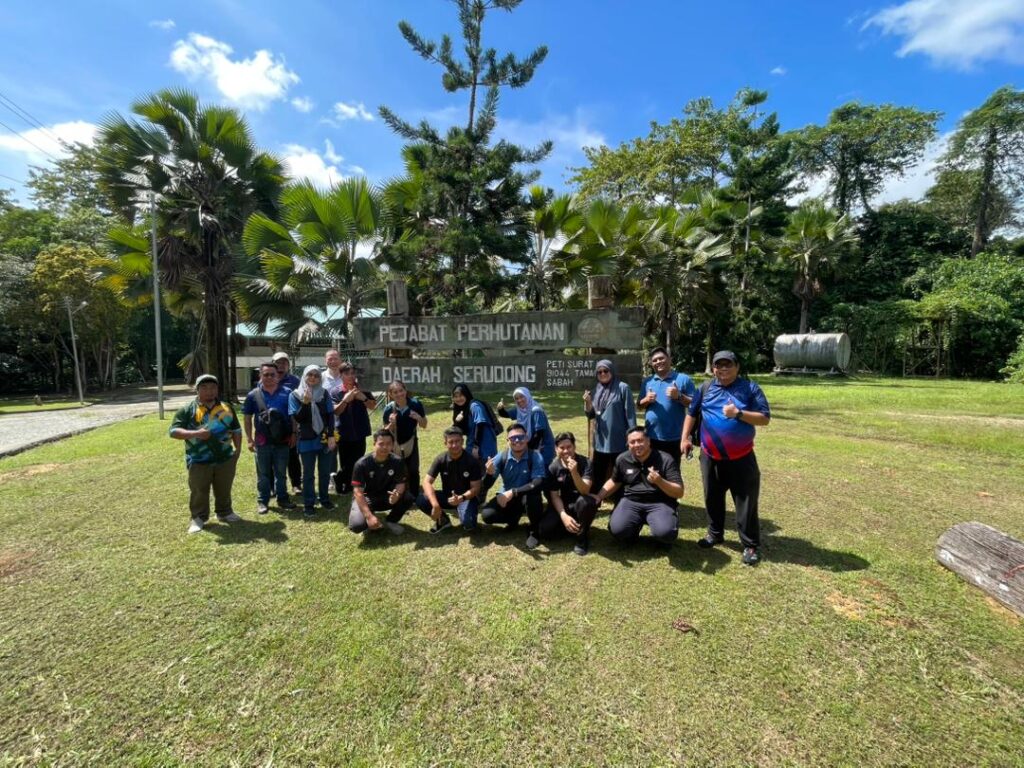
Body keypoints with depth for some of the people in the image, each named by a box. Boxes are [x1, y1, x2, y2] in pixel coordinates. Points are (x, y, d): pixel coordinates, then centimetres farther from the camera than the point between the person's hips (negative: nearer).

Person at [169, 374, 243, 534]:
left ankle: (225, 512, 33)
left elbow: (236, 430, 13)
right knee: (199, 492, 10)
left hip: (225, 459, 3)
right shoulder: (187, 410, -5)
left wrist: (238, 449, 4)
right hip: (198, 461, -3)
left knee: (224, 490, 16)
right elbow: (173, 431, -12)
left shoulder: (226, 408, 6)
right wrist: (195, 433, -26)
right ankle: (198, 518, 25)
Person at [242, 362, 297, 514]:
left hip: (282, 440, 1)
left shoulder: (286, 393, -1)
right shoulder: (253, 395, -1)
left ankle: (282, 499, 24)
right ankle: (262, 501, 22)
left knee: (281, 472, 12)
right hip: (262, 440, 0)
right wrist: (249, 439, 0)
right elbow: (247, 418, 3)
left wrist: (293, 434, 3)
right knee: (263, 473, 10)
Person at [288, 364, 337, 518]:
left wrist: (331, 436, -8)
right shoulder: (295, 395, -2)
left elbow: (330, 415, 0)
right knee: (308, 473, 7)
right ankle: (308, 504, 15)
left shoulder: (324, 393, 2)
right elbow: (297, 418, -9)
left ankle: (325, 499, 28)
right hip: (307, 440, -2)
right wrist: (305, 403, -24)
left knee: (325, 472, 13)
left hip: (325, 439, 2)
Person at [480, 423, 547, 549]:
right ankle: (513, 518, 13)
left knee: (532, 496, -37)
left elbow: (539, 483, -32)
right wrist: (489, 473, -38)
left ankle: (535, 531, -7)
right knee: (486, 515, -21)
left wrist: (513, 492, -40)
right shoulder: (501, 457, -13)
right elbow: (485, 487, -14)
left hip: (527, 497, -2)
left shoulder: (535, 456, -19)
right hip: (507, 498, 3)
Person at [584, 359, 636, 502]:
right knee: (597, 475, 14)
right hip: (600, 441, 5)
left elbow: (630, 413, -9)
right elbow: (591, 415, 10)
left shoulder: (623, 388, -9)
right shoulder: (596, 390, 8)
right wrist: (587, 403, -9)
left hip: (619, 441, -5)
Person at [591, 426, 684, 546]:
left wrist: (659, 481, -26)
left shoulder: (665, 460, -8)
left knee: (665, 533, -32)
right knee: (617, 530, -25)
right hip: (631, 501, 3)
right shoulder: (622, 460, 2)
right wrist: (599, 497, 7)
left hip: (659, 503, -2)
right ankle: (636, 525, 12)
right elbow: (614, 481, 22)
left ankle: (660, 539, 8)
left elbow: (679, 493, -9)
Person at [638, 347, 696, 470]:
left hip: (674, 437, -3)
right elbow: (639, 405, 12)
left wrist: (679, 396, -20)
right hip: (651, 436, 4)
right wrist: (646, 400, -9)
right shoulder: (647, 381, 9)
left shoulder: (683, 379, -3)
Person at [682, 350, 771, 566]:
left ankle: (751, 545, 16)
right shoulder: (706, 389, 4)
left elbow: (765, 419, -10)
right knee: (712, 498, 16)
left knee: (746, 502, 2)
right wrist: (685, 438, 4)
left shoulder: (750, 388, -5)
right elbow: (691, 413, 11)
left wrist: (738, 413, -24)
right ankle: (715, 534, 34)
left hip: (741, 458, -3)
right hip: (711, 457, 4)